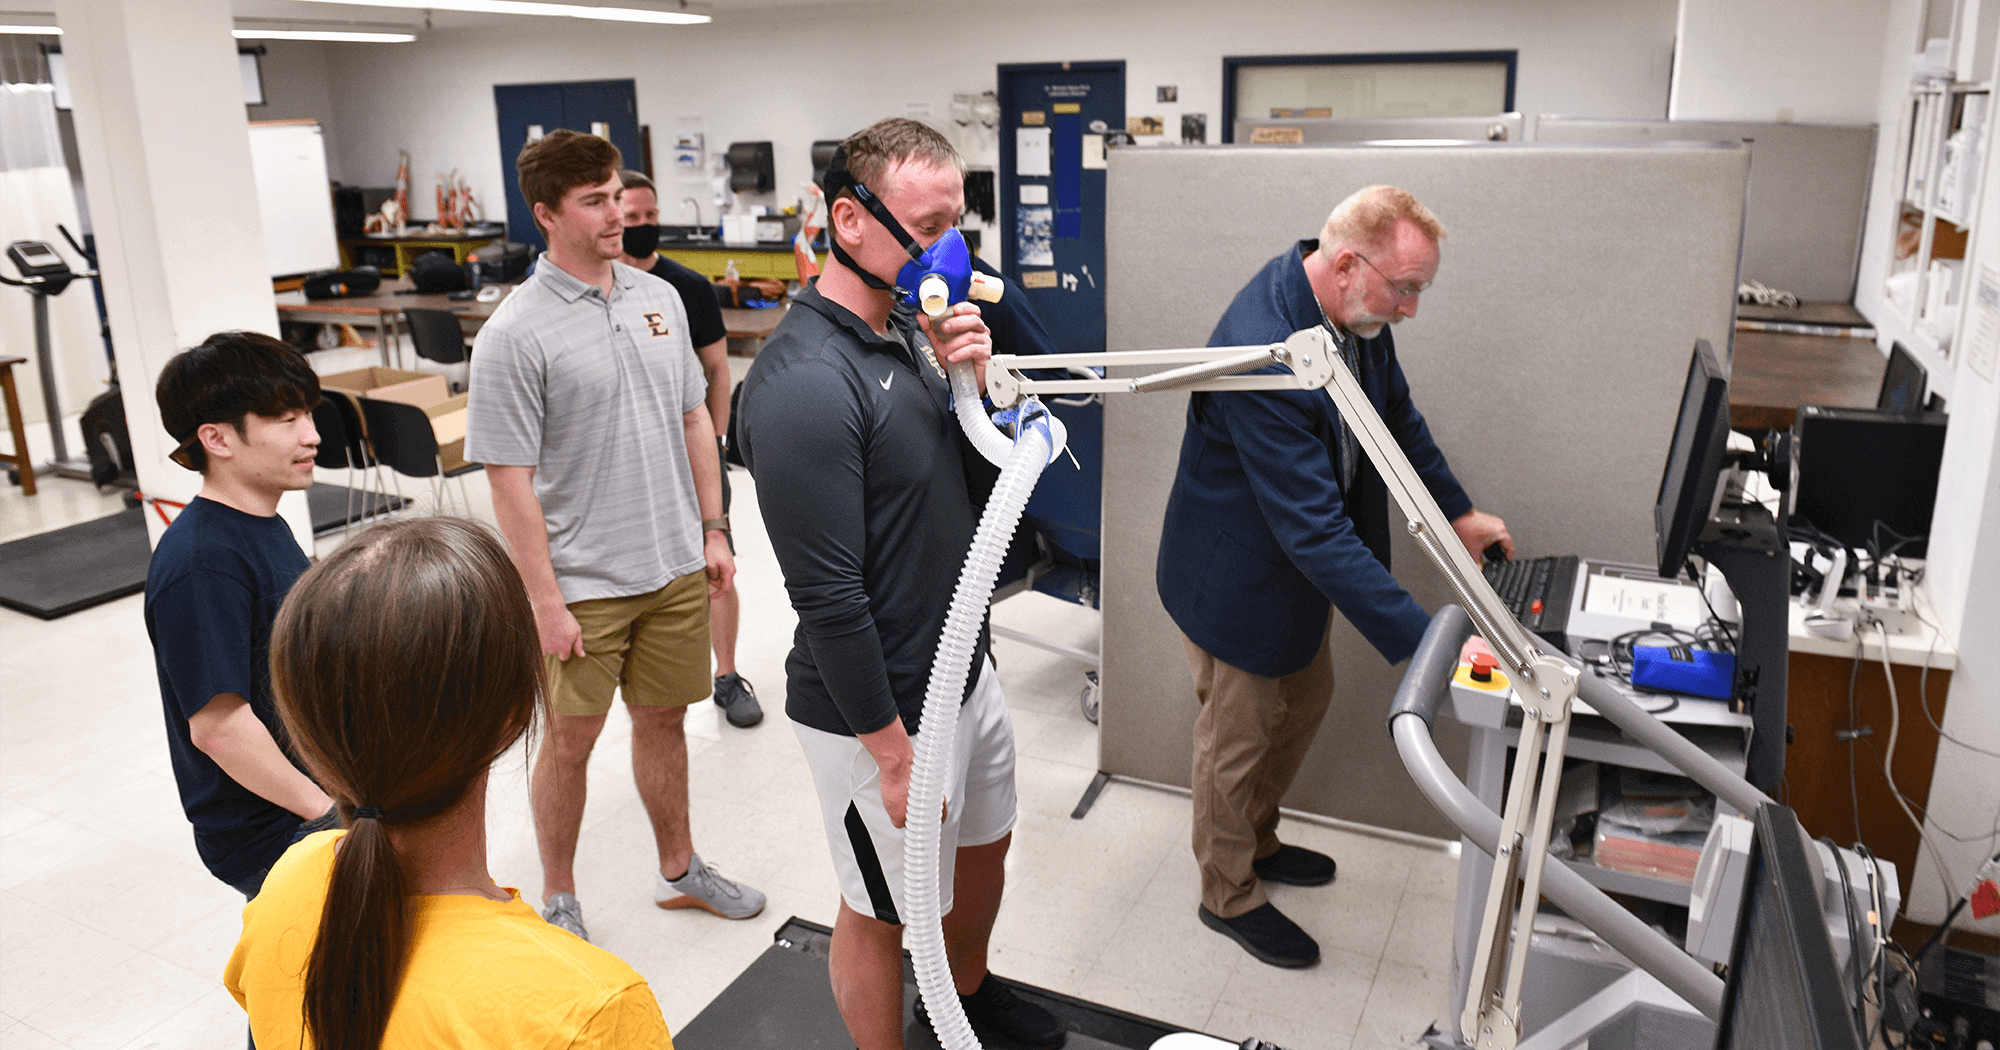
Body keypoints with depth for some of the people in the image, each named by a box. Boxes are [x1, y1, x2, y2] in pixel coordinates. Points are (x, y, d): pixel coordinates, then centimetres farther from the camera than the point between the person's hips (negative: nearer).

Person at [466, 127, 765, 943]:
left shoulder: (659, 298, 5)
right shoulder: (514, 333, -14)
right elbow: (510, 480, -14)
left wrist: (713, 528, 10)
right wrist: (545, 601, -15)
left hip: (676, 569, 5)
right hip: (583, 585, -5)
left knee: (663, 720, 18)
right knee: (570, 741, 9)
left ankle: (679, 870, 37)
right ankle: (557, 900, 29)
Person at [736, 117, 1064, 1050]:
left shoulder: (906, 328, 2)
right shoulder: (805, 381, -26)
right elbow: (828, 598, -26)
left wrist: (970, 381, -11)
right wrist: (896, 757, -20)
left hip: (964, 665, 9)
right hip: (879, 706, -9)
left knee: (984, 847, 28)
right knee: (884, 911, 12)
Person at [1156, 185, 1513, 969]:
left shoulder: (1355, 313, -10)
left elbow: (1395, 414, 10)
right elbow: (1316, 531, -39)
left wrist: (1457, 512, 8)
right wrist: (1424, 641, -38)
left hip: (1297, 557, 9)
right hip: (1237, 575, -9)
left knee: (1307, 698, 24)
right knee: (1238, 736, 10)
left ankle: (1256, 842, 48)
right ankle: (1230, 895, 34)